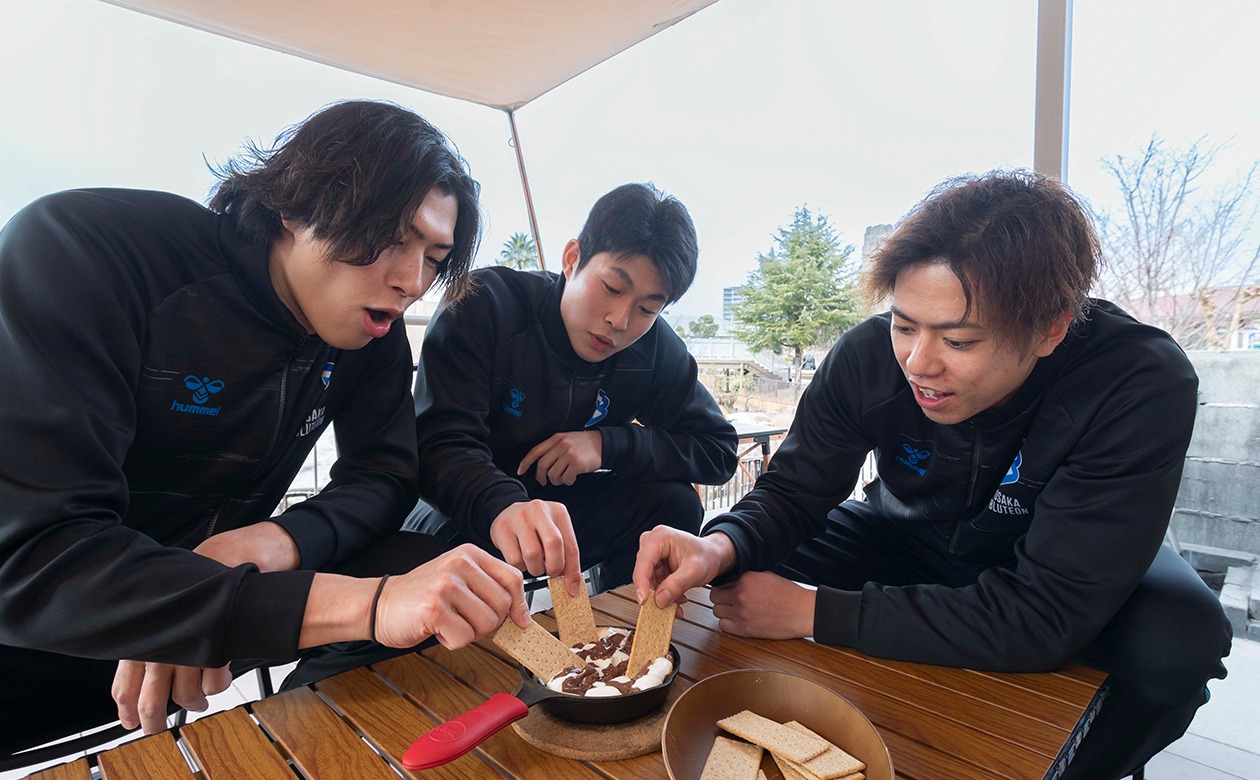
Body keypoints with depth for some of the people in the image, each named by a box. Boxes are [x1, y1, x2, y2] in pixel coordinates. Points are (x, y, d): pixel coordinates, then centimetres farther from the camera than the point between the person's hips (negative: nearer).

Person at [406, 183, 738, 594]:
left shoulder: (655, 348, -9)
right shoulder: (486, 304, -20)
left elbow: (720, 449, -7)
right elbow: (442, 445, -28)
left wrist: (607, 443, -22)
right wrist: (501, 507, -51)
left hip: (563, 509, 3)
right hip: (459, 517, -2)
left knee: (674, 503, -19)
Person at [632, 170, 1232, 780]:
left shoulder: (1144, 388, -33)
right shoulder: (867, 356, -25)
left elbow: (1043, 617, -37)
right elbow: (793, 493, -17)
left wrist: (813, 611, -38)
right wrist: (723, 547, -41)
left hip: (1055, 559, -1)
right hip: (907, 541, 2)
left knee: (1180, 635, -31)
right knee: (750, 559, -14)